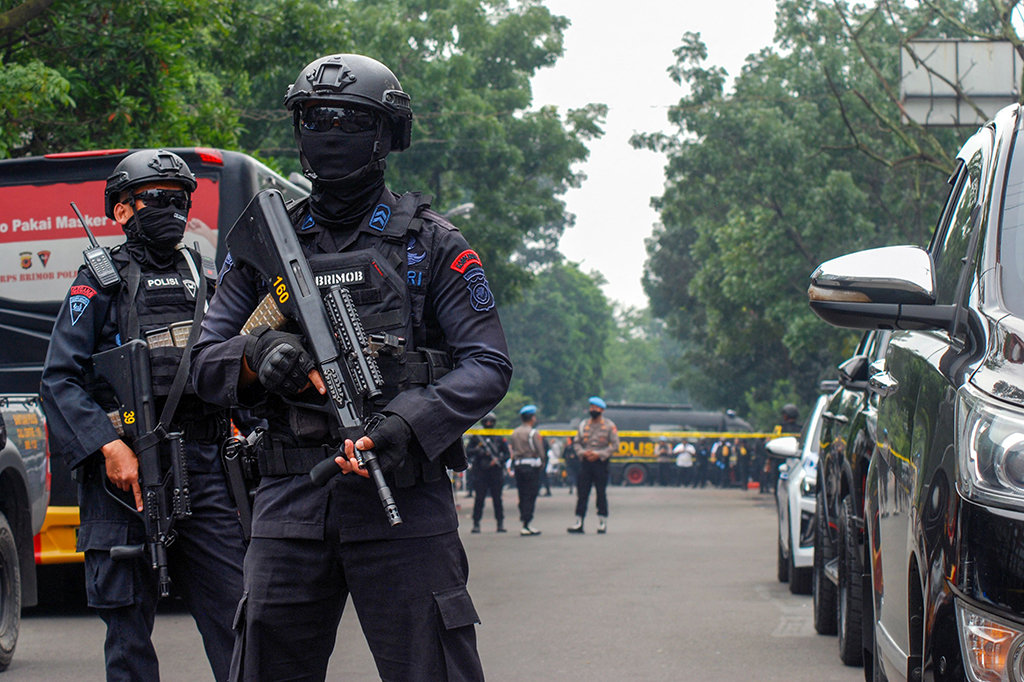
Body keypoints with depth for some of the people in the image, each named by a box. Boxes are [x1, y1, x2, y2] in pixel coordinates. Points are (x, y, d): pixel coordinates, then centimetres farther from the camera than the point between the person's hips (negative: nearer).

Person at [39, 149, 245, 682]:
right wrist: (109, 448, -15)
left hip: (205, 468, 4)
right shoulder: (100, 282, 3)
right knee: (129, 628, 1)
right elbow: (59, 380, -4)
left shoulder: (205, 278, 18)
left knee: (237, 617, -2)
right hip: (128, 472, -4)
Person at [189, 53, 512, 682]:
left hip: (403, 501, -3)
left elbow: (488, 365, -1)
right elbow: (205, 364, 13)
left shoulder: (431, 245, 5)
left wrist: (408, 423, -18)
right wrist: (258, 356, -11)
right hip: (290, 502, 3)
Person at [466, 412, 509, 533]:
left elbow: (507, 454, 9)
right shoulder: (476, 437, 8)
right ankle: (476, 524, 1)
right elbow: (467, 452, 5)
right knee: (479, 499, -2)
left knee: (497, 499, 2)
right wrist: (477, 450, -14)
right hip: (480, 472, 0)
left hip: (496, 472, 0)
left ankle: (500, 523, 7)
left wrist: (498, 460, -10)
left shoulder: (499, 438, 9)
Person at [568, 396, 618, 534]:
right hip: (585, 461, 3)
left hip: (601, 462, -3)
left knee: (601, 493, 0)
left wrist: (599, 454, -12)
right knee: (582, 493, -1)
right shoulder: (583, 424, 12)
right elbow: (577, 443, 14)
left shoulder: (609, 426, 1)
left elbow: (615, 445, -2)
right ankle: (578, 523, 0)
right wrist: (583, 452, -7)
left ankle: (602, 523, 8)